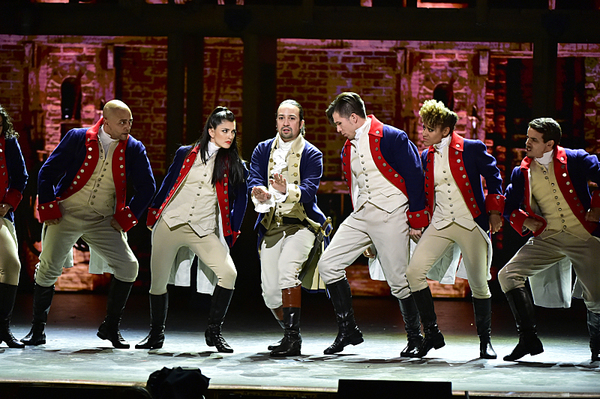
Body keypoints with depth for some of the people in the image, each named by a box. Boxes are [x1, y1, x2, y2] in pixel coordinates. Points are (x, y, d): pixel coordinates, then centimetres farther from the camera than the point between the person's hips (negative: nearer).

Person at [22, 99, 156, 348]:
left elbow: (147, 187, 8)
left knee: (128, 267, -11)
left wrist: (127, 216, 0)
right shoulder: (78, 138, -5)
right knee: (48, 268, -7)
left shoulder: (134, 149, 0)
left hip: (103, 221, 2)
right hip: (67, 214, -2)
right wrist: (48, 208, -7)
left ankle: (110, 328, 5)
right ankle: (37, 330, 10)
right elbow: (48, 172, 0)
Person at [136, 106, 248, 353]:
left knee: (228, 273, -21)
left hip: (205, 231, 0)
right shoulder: (186, 154, 6)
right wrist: (153, 215, 10)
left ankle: (213, 332, -8)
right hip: (170, 224, 0)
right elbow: (167, 185, 13)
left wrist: (231, 234, 4)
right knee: (158, 282, 2)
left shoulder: (234, 165, 5)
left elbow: (241, 200, 10)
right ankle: (156, 334, 24)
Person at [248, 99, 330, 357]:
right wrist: (260, 193, -28)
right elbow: (254, 179, -3)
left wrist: (287, 190, -36)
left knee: (287, 269, -29)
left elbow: (309, 189, -15)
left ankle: (293, 338, -28)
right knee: (269, 289, 2)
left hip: (300, 223, -4)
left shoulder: (311, 154, 0)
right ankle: (289, 334, 26)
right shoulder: (263, 150, 11)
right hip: (271, 226, 4)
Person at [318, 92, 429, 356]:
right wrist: (366, 239, 23)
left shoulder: (392, 138, -9)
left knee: (399, 280, -7)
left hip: (390, 216, -8)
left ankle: (415, 338, 10)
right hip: (360, 216, 8)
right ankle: (348, 330, 5)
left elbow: (414, 178, -9)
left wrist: (416, 220, -9)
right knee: (328, 265, -3)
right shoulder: (348, 149, 15)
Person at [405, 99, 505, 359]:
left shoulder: (472, 149, -3)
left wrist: (495, 211, -1)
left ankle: (485, 341, 16)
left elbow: (493, 178, 3)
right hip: (439, 225, 4)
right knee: (414, 272, -14)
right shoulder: (426, 157, 11)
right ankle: (432, 334, -3)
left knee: (478, 284, -3)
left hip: (471, 224, -4)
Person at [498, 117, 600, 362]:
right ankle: (529, 340, -12)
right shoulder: (522, 172, 7)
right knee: (508, 275, -15)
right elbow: (508, 207, 16)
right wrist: (524, 221, -1)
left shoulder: (574, 160, -4)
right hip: (547, 239, 3)